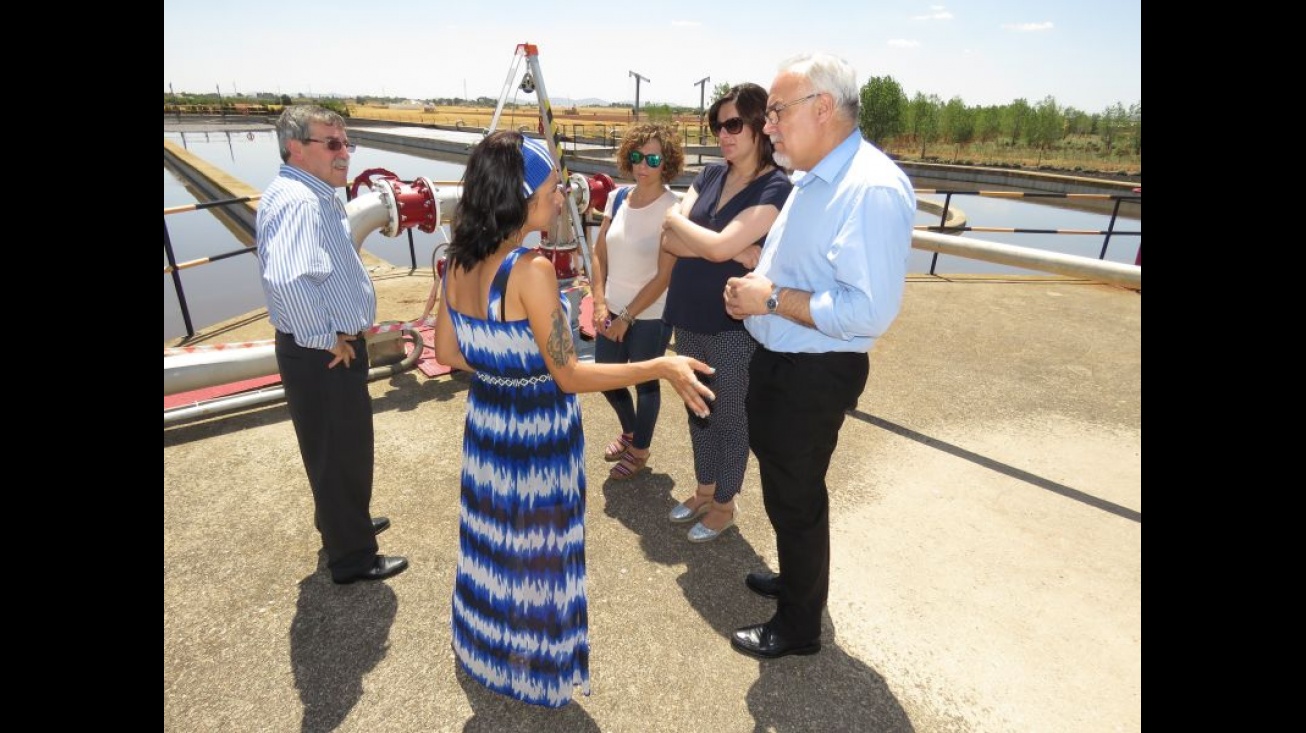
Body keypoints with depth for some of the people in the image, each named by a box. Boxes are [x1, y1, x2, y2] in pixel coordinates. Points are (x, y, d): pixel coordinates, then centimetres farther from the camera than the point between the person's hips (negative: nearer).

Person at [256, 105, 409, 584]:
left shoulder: (318, 197, 11)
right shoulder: (296, 201, -23)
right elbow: (284, 278, -39)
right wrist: (325, 339, -26)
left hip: (336, 348, 10)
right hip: (323, 356, -10)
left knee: (342, 450, 25)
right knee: (342, 453, 5)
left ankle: (344, 521, 47)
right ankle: (352, 558, 23)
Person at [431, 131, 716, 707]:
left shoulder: (457, 265, -4)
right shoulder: (531, 270, -26)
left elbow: (448, 354, 6)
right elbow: (570, 376, -24)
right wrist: (663, 367, -21)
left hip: (485, 422, 7)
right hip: (536, 436, -7)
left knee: (493, 544, 25)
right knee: (535, 554, 15)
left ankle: (489, 653, 50)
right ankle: (537, 670, 40)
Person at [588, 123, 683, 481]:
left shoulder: (672, 209, -15)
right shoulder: (618, 199, 2)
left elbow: (664, 275, -17)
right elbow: (599, 254, 6)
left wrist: (627, 317, -15)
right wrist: (600, 303, -5)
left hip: (650, 316, -6)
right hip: (612, 310, 6)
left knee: (645, 383, 9)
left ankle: (640, 450, 32)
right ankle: (629, 431, 45)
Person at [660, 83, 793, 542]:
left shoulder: (776, 189, -12)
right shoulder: (710, 176, 7)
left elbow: (719, 246, -23)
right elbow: (672, 242, -4)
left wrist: (676, 218, -6)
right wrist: (736, 251, -17)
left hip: (734, 325, -7)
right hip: (689, 317, 7)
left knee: (730, 418, 9)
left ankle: (724, 504, 30)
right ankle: (704, 490, 40)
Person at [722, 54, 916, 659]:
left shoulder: (873, 188, -23)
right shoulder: (813, 178, 9)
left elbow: (871, 312, -30)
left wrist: (772, 299, -23)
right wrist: (752, 287, 1)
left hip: (815, 374, -9)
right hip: (776, 359, 9)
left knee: (794, 496, 7)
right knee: (782, 479, 24)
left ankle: (798, 625, 32)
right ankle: (796, 578, 49)